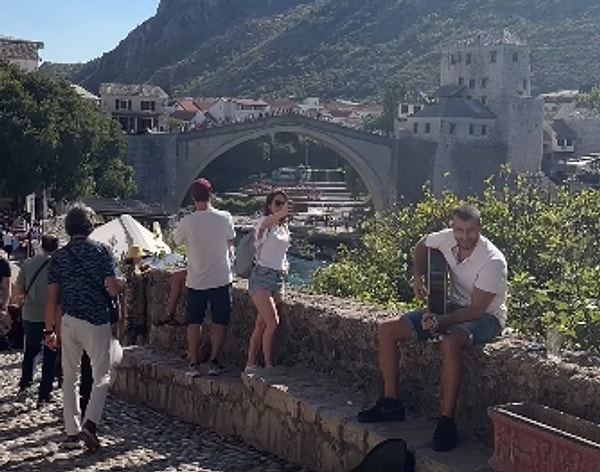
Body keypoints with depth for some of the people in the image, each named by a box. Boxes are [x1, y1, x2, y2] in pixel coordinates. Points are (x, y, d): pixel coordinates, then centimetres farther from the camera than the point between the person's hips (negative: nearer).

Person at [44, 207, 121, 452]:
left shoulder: (59, 257, 6)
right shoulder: (101, 251, -4)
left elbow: (52, 298, 4)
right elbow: (113, 289, -11)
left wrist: (50, 330, 11)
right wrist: (118, 287, 12)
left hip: (68, 322, 3)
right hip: (97, 321, -3)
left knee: (69, 377, 13)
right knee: (102, 376, 4)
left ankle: (72, 432, 14)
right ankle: (89, 424, -16)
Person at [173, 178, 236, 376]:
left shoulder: (187, 222, -11)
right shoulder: (225, 218, -6)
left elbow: (176, 240, 8)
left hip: (196, 280, 0)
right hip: (221, 278, 0)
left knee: (194, 322, 10)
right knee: (220, 322, 9)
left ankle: (193, 363, 10)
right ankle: (214, 362, 6)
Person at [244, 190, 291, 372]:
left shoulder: (284, 228, 15)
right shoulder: (263, 222, -8)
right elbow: (265, 224, -35)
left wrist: (284, 265, 8)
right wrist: (280, 214, -57)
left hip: (279, 279, 7)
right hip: (261, 277, -7)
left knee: (262, 325, 8)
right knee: (272, 322, -17)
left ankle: (250, 364, 14)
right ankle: (268, 365, -6)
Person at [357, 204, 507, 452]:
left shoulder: (492, 262, -26)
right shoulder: (447, 238, -10)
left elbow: (477, 310, -26)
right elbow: (422, 246, 14)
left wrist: (440, 322, -37)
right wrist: (418, 278, 0)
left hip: (486, 316, -7)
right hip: (453, 306, 7)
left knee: (450, 342, -42)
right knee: (387, 330, -3)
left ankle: (447, 421, -32)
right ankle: (391, 403, 4)